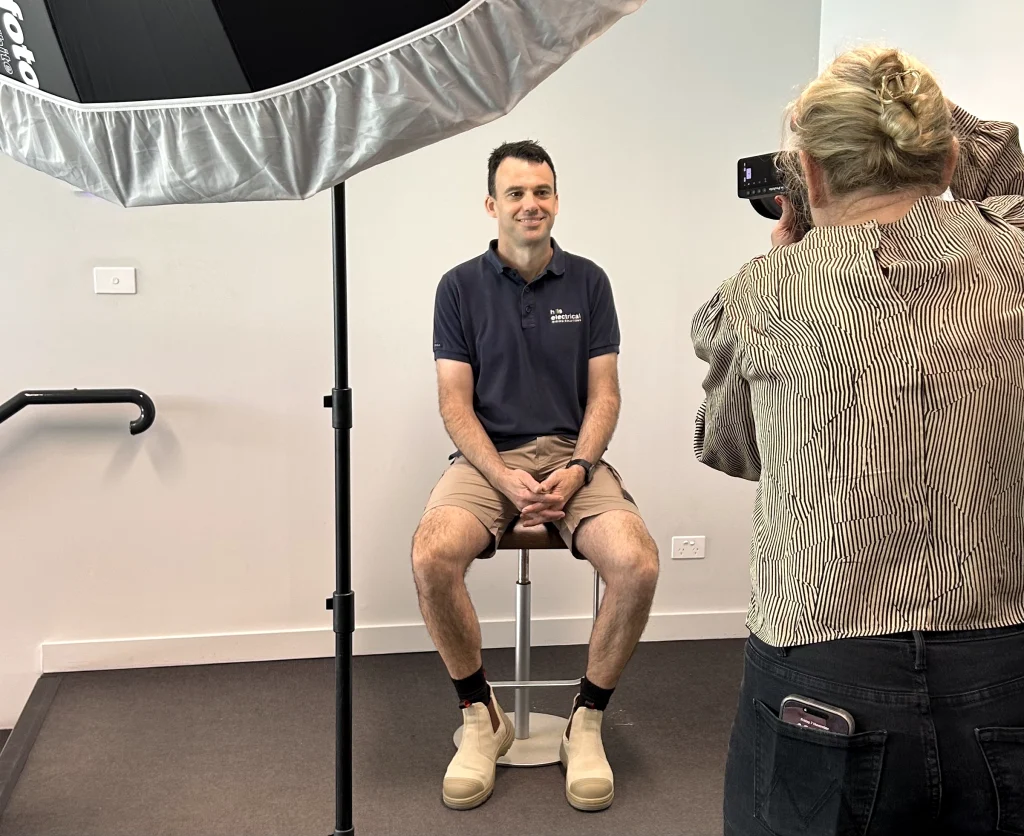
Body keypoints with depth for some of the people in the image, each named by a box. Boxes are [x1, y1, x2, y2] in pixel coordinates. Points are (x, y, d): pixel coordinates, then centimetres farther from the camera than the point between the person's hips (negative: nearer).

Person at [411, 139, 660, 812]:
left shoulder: (588, 282, 7)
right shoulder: (461, 286, 4)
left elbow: (603, 395, 4)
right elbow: (455, 404, -1)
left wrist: (576, 469, -15)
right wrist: (507, 480, -16)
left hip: (573, 455, 1)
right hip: (487, 457, 0)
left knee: (637, 565, -28)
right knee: (432, 557, -31)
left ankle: (588, 721, -3)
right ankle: (481, 717, -7)